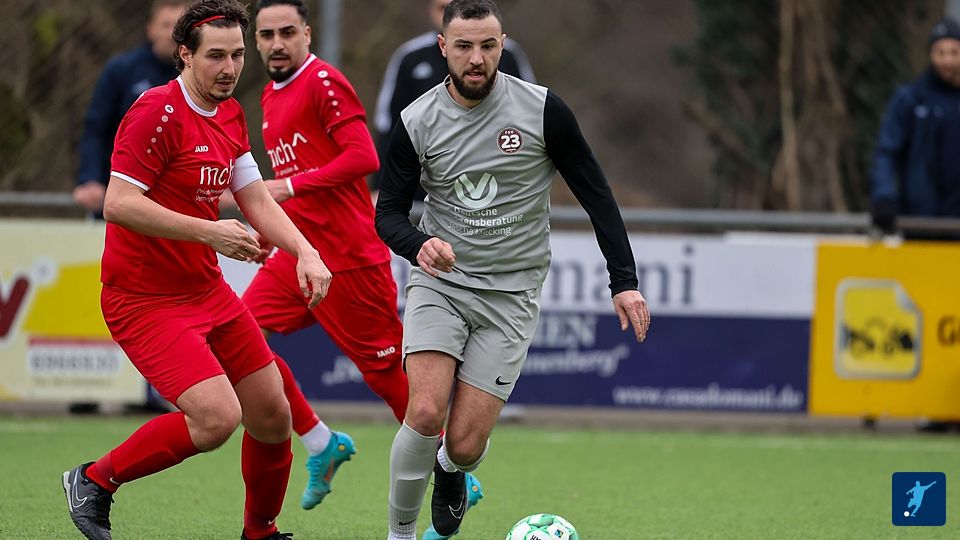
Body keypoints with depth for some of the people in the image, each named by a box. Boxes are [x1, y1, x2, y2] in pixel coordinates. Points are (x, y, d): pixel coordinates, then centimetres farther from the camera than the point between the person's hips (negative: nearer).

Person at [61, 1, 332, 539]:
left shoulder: (231, 115, 10)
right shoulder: (157, 112, -18)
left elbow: (256, 199, 13)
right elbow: (118, 204, -24)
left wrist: (306, 252, -4)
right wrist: (209, 232, -28)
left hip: (208, 291, 9)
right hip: (144, 299, -9)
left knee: (273, 416, 7)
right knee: (216, 418, -21)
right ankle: (94, 481, -2)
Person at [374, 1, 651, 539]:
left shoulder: (542, 110, -8)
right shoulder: (416, 122, -5)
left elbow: (595, 192, 0)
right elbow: (389, 213, 0)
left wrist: (625, 281, -5)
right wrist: (419, 245, -24)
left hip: (511, 294, -1)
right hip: (440, 282, 1)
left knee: (465, 443, -7)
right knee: (426, 414, -21)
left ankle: (450, 471, 31)